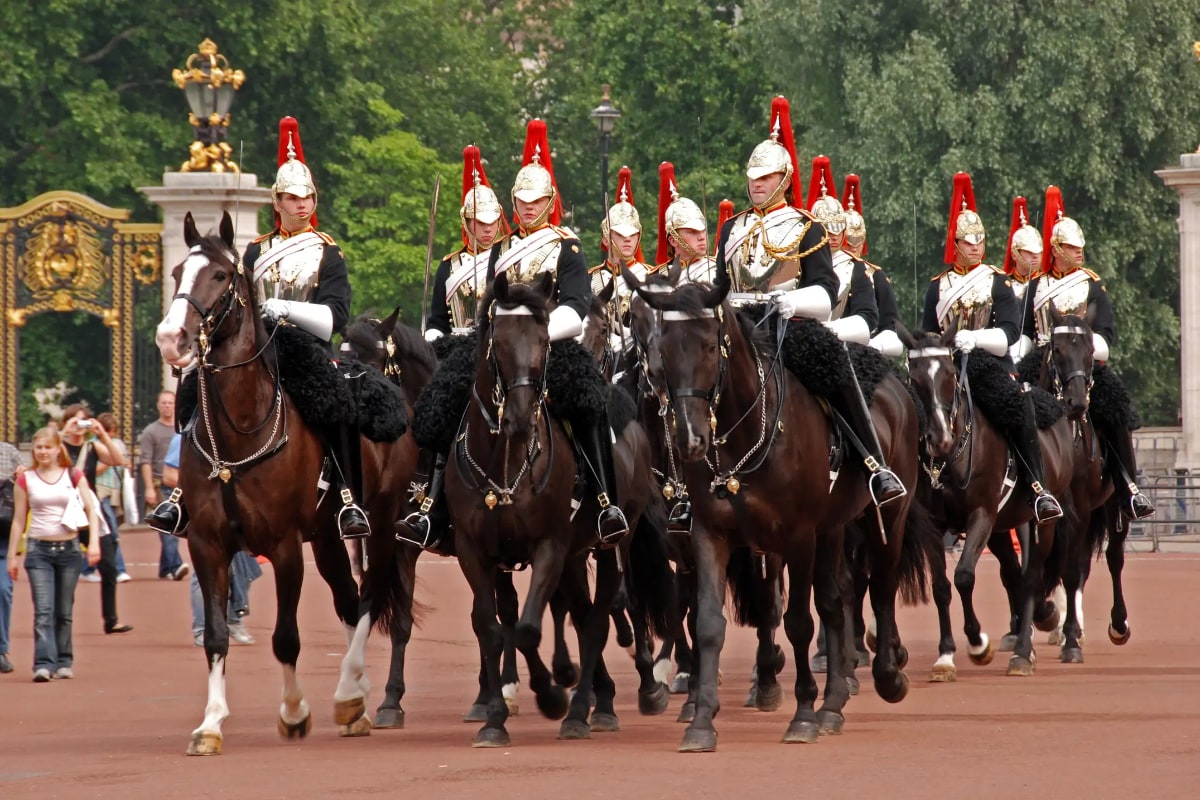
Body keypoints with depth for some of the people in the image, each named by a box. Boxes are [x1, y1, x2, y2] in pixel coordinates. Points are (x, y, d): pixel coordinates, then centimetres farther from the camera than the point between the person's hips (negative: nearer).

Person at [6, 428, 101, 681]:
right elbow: (18, 520, 7)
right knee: (43, 611, -13)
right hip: (38, 550, -1)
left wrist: (94, 541, -13)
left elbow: (91, 509, 0)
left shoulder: (73, 476, 4)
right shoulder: (26, 480, 5)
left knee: (64, 612, 7)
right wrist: (12, 555, 5)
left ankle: (64, 662, 17)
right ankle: (43, 664, -20)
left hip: (68, 548, 1)